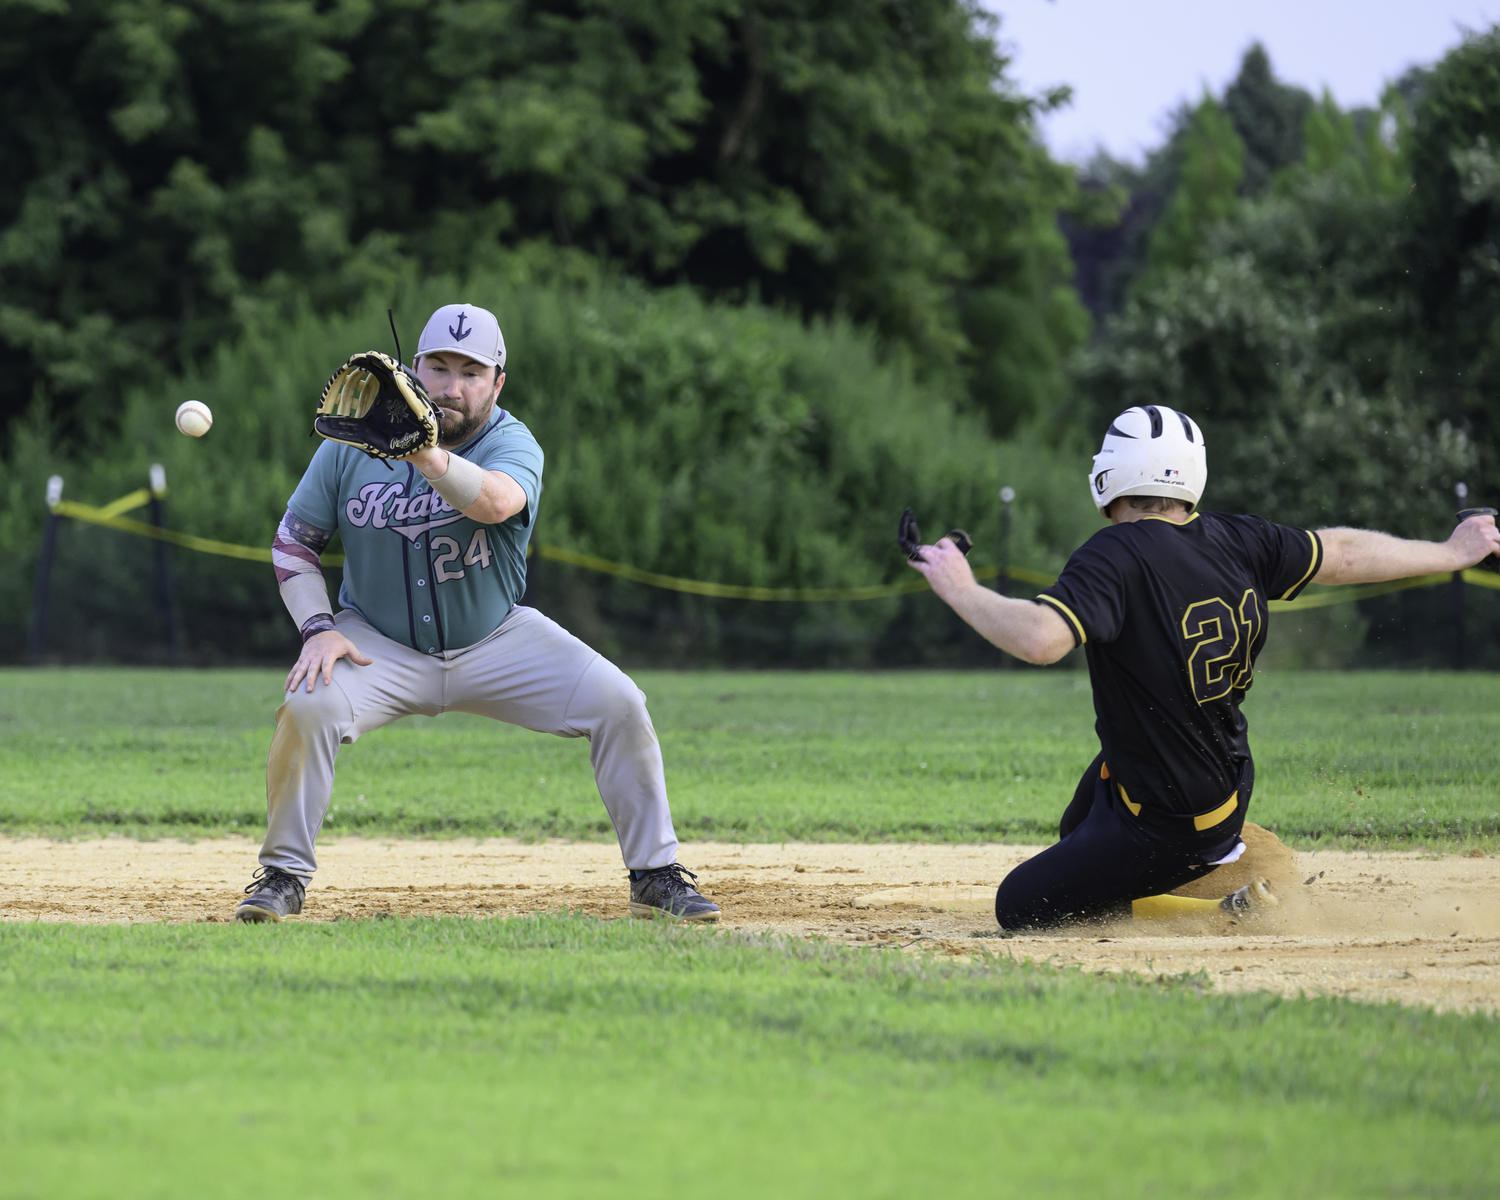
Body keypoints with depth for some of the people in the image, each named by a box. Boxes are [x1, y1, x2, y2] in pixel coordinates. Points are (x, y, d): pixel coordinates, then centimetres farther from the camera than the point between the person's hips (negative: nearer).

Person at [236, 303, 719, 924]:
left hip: (496, 642, 0)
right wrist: (318, 628, -16)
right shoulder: (353, 443, -9)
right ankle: (283, 875, -10)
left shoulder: (512, 446, -15)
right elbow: (293, 541, 0)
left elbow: (495, 502, -40)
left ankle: (655, 875, -3)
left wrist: (428, 456, -59)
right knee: (308, 707, -29)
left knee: (618, 703, -17)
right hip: (381, 645, 0)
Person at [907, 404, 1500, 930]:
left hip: (1165, 822, -9)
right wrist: (1450, 554, 24)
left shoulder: (1114, 557, -25)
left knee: (1021, 907, 0)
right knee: (1077, 833, 33)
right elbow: (1342, 553, 10)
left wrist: (962, 591, -25)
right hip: (1228, 780, 9)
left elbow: (1039, 637, -41)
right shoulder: (1236, 541, -3)